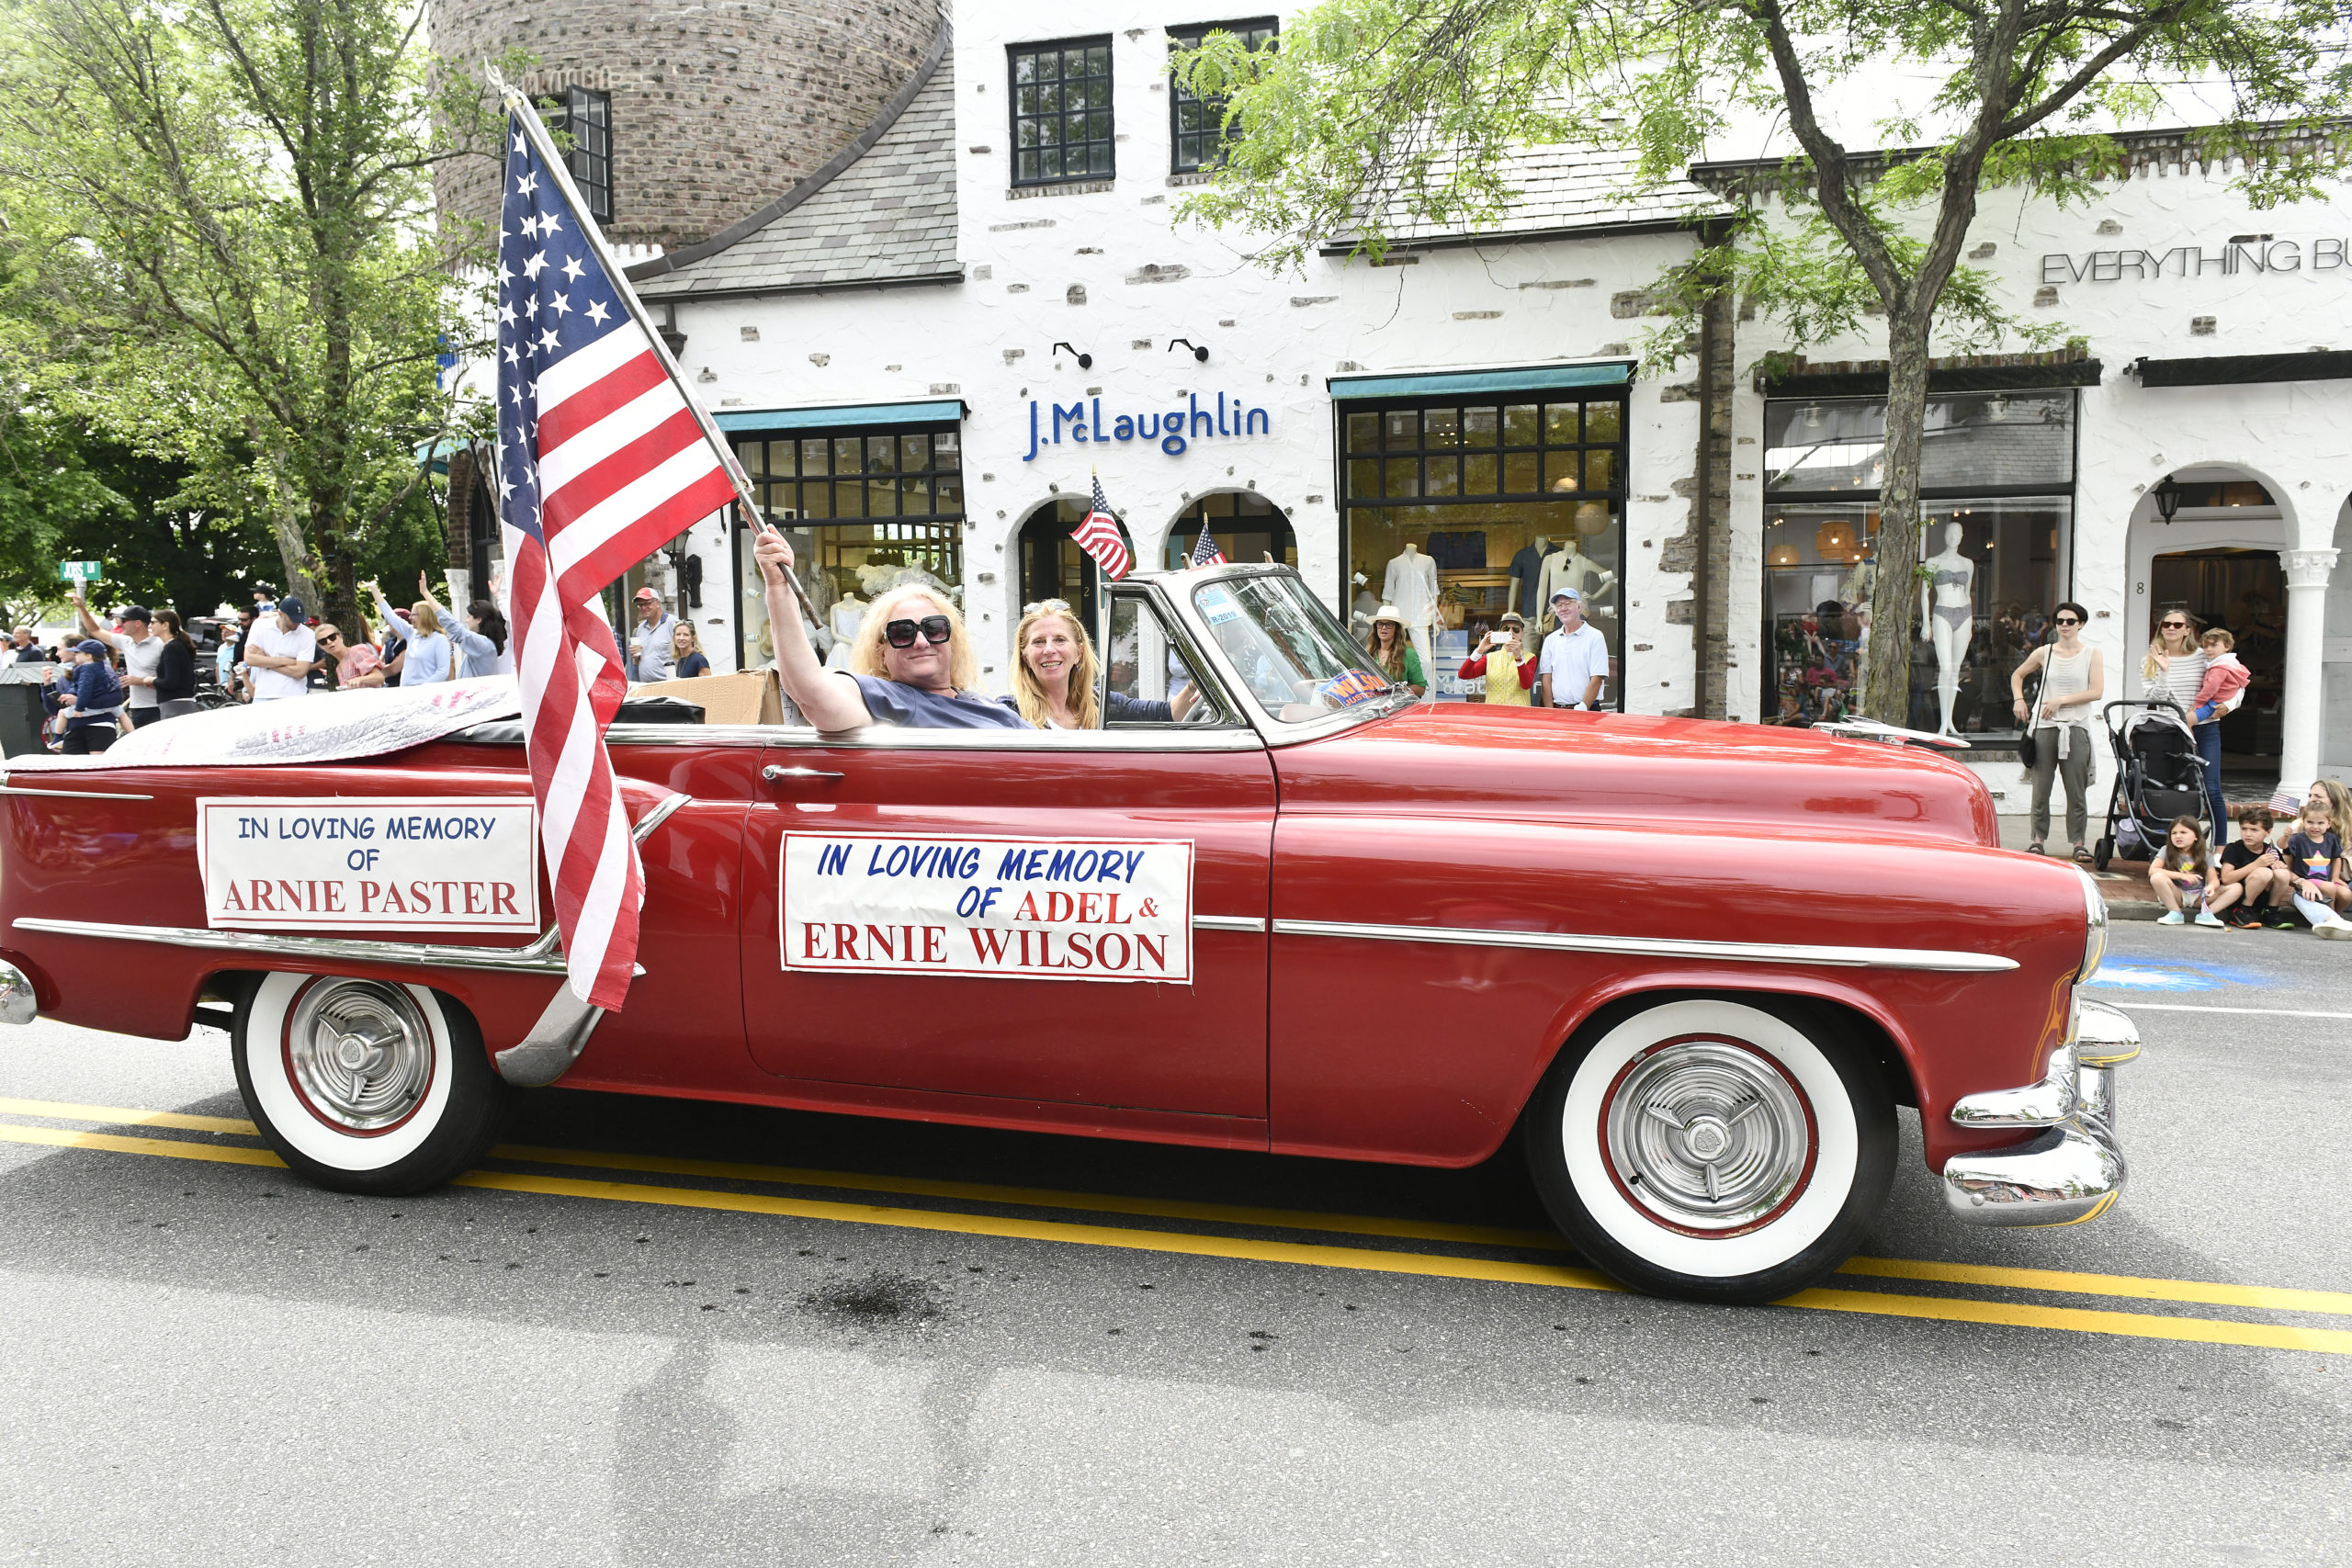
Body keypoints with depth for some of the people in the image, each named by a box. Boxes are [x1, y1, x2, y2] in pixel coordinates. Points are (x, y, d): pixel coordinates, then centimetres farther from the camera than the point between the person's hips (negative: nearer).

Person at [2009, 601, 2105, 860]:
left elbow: (2097, 692, -5)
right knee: (2041, 786, 1)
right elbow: (2017, 675, 23)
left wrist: (2062, 700, -12)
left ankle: (2078, 841, 5)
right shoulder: (2044, 653, 9)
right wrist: (2018, 700, 7)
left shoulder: (2092, 654, 4)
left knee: (2077, 789, -1)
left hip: (2076, 726, -1)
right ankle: (2038, 837, 9)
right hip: (2045, 725, 1)